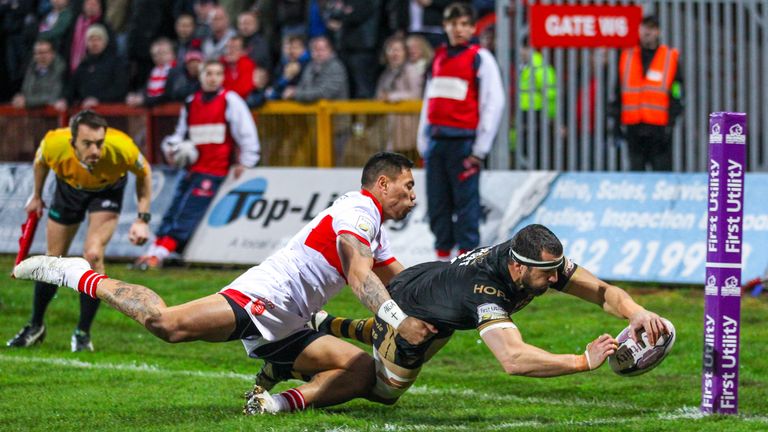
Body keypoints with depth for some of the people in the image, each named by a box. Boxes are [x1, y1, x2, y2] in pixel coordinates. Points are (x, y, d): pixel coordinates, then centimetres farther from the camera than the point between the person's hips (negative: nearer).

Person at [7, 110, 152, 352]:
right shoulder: (54, 144, -37)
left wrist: (142, 219, -18)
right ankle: (35, 327, 30)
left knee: (93, 255, -21)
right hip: (69, 187, 2)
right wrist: (37, 196, 5)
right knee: (53, 259, 7)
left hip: (107, 189, -2)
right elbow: (41, 161, -9)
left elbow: (144, 173, -16)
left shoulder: (121, 148, -40)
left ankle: (83, 333, -6)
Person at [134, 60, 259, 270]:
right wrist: (171, 146, 4)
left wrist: (245, 162, -7)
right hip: (192, 169, 6)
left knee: (187, 214, -12)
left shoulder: (230, 101, -3)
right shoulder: (191, 103, 14)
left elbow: (246, 132, -5)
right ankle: (153, 252, 3)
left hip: (215, 171, -6)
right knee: (173, 211, 1)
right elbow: (181, 132, 24)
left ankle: (158, 255, -15)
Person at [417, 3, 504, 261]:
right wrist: (423, 143, 15)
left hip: (463, 141, -6)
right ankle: (442, 256, 12)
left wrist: (480, 150, -9)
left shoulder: (480, 58, 0)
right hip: (436, 140, 6)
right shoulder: (439, 57, 18)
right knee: (437, 203, 6)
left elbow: (494, 103, -5)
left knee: (466, 201, -8)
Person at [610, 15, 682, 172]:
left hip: (659, 128, -3)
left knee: (662, 170, -6)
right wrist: (617, 122, 9)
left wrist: (670, 123, -7)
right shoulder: (627, 57, 13)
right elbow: (618, 93, 15)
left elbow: (676, 94, 2)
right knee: (636, 169, 6)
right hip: (633, 127, 3)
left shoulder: (671, 57, 4)